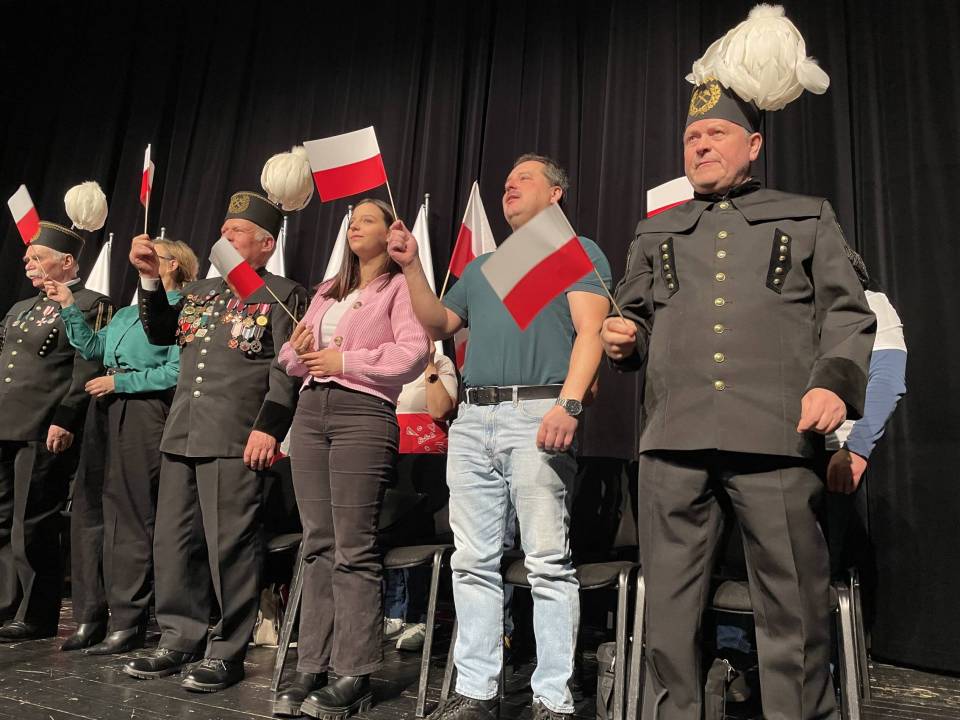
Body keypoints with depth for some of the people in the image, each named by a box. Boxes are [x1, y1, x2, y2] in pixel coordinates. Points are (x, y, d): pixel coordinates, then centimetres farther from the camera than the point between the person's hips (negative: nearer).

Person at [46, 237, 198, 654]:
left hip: (147, 413, -8)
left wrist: (119, 382, -12)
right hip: (113, 414, 8)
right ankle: (121, 615, 18)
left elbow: (178, 371, -14)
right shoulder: (126, 314, 24)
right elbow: (92, 348, 18)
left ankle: (128, 622, 3)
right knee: (115, 511, 9)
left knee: (134, 514, -5)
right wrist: (68, 306, 15)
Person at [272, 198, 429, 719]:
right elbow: (291, 356, 22)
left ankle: (353, 676, 3)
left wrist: (346, 360, -12)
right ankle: (312, 668, 15)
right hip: (310, 411, 7)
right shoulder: (328, 290, 24)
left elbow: (414, 353, -12)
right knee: (318, 545, 7)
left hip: (362, 413, -7)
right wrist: (299, 351, -1)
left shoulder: (399, 286, 3)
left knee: (353, 548, -6)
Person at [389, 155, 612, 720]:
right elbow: (439, 324, 26)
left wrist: (569, 403, -21)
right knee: (474, 562, 6)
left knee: (549, 562, -5)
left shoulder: (577, 250, 8)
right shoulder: (482, 266, 28)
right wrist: (412, 267, 16)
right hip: (472, 419, 6)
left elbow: (590, 330, -7)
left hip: (537, 412, -6)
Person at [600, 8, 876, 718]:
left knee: (794, 607, 2)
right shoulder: (656, 233, 23)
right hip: (674, 442, 2)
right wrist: (626, 339, 1)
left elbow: (848, 312, 10)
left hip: (778, 438, -2)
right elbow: (637, 321, 25)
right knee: (669, 607, 5)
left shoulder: (808, 217, 17)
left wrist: (835, 380, -8)